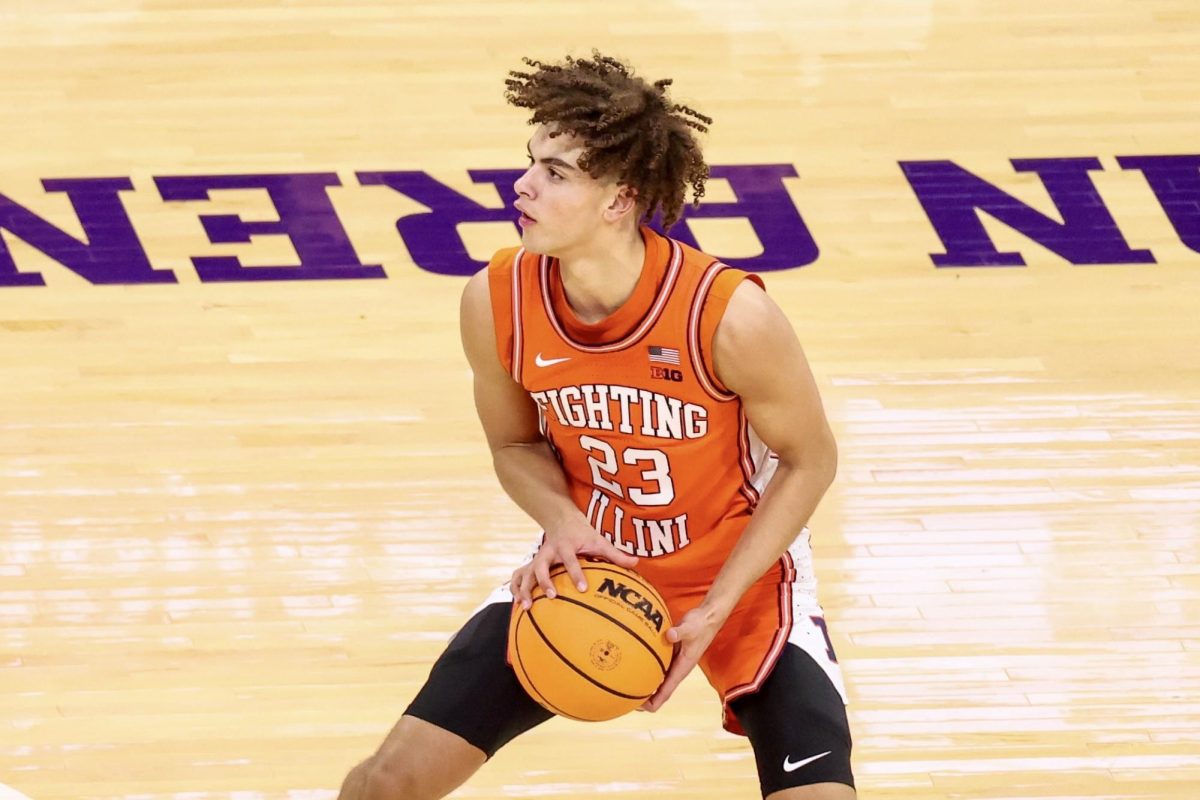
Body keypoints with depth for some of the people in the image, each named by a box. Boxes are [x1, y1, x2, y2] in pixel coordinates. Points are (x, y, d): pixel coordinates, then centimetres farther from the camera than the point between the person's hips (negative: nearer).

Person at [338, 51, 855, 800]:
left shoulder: (730, 315, -30)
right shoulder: (496, 302, -20)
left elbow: (809, 459, -13)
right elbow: (516, 444, 0)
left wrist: (715, 610, -19)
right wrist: (562, 522, -22)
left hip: (742, 576, -3)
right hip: (588, 568, 3)